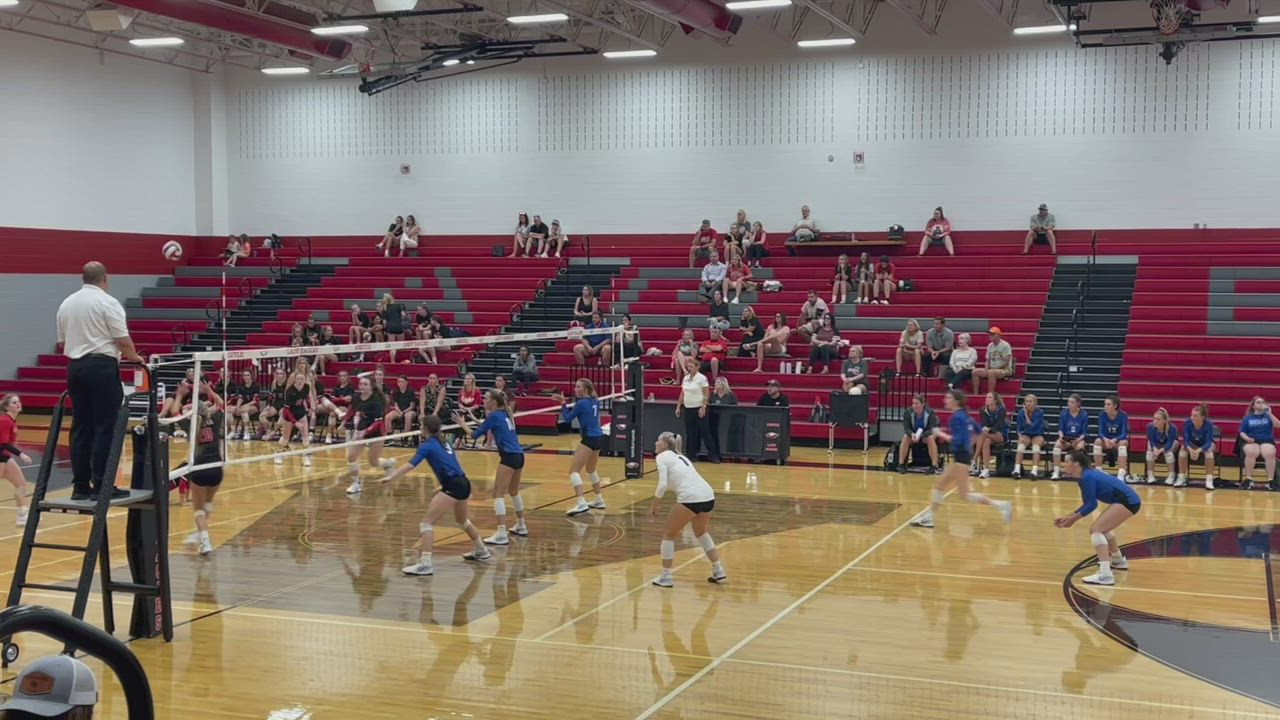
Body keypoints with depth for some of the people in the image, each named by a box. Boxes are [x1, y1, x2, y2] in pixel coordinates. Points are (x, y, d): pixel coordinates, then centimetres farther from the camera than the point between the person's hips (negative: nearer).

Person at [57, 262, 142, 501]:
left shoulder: (66, 303, 13)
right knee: (105, 427, -4)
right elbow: (123, 340, -10)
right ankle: (101, 485, -6)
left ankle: (80, 485, 10)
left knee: (81, 427, 9)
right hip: (101, 367, -7)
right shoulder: (107, 302, -7)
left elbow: (62, 341, 17)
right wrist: (134, 358, 8)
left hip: (75, 366, 7)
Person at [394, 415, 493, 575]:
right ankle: (481, 551, 50)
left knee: (427, 523, -10)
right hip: (464, 484, 9)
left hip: (453, 487, -9)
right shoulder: (444, 443, 15)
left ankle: (425, 564, -19)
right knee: (462, 520, 33)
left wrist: (390, 478, -24)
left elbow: (410, 466, -19)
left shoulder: (427, 445, -7)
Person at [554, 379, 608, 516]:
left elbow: (567, 419, -4)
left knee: (574, 470, -9)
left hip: (589, 439, -9)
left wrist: (563, 404, 5)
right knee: (591, 469, 28)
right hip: (599, 438, 9)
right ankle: (599, 500, 35)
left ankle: (581, 503, -22)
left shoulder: (581, 403, -13)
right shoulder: (595, 401, 10)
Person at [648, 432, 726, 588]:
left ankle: (665, 578, 14)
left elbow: (662, 485, -8)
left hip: (691, 498, -7)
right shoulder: (680, 457, 28)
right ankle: (718, 572, 32)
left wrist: (653, 506, 5)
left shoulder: (662, 456, 5)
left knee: (668, 534, 13)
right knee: (701, 533, 32)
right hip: (708, 496, 7)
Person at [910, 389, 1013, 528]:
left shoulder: (956, 417, -17)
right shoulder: (964, 415, 11)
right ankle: (928, 518, 19)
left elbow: (957, 440, -24)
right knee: (940, 485, 14)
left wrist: (940, 434, -14)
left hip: (960, 457, -10)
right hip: (961, 456, 10)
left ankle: (1000, 505, -7)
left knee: (965, 494, -5)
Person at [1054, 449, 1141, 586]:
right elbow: (1087, 504, 16)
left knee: (1096, 530, -17)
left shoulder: (1087, 477, -17)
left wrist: (1074, 519, -10)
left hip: (1128, 501, -10)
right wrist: (1069, 517, 10)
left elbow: (1092, 505, -18)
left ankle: (1105, 575, -29)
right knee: (1102, 528, 28)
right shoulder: (1085, 476, 11)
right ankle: (1118, 561, 49)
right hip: (1126, 500, 10)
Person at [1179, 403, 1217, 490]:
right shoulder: (1187, 423, -28)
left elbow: (1208, 442, -33)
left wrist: (1198, 451, -52)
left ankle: (1209, 480, -29)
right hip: (1192, 443, 1)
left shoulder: (1209, 424, -31)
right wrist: (1191, 450, -48)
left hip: (1205, 444, -1)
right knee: (1183, 450, -29)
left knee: (1209, 452, -34)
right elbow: (1186, 440, -25)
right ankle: (1181, 478, -18)